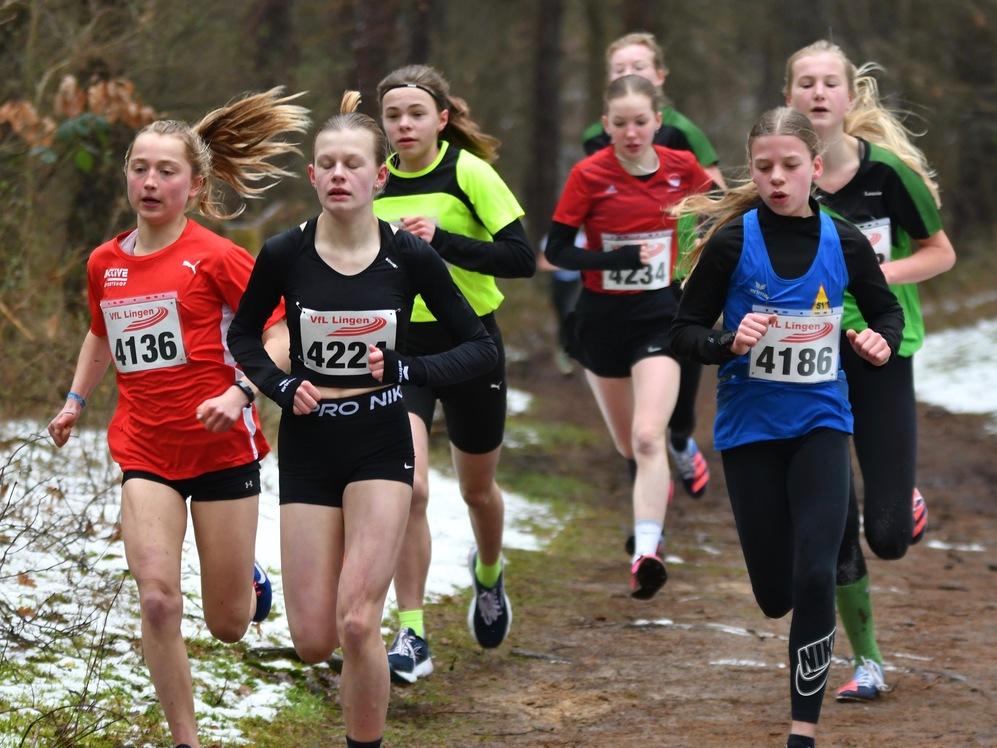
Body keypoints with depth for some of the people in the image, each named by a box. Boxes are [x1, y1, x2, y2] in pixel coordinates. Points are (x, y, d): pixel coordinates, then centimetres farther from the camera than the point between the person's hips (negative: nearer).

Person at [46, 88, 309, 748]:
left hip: (223, 450, -3)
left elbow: (279, 330, -11)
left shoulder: (216, 257, -11)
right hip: (145, 452, 3)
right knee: (158, 600, -17)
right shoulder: (105, 263, 6)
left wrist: (239, 393, -25)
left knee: (229, 626, 6)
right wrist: (76, 401, 20)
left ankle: (252, 582, 44)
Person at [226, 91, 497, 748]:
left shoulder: (411, 257, -9)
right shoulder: (285, 256, -8)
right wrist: (283, 387, -8)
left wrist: (403, 369, -17)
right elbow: (244, 336, 10)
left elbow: (482, 349, -3)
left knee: (357, 623, -15)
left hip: (381, 447, -1)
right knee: (313, 642, 0)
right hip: (308, 447, 2)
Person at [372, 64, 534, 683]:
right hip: (399, 348, 1)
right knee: (408, 488, -18)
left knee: (477, 489, 18)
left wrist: (441, 239, -28)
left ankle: (489, 574, 51)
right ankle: (411, 635, -12)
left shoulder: (468, 172, -12)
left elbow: (522, 259, -19)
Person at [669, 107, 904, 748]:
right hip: (750, 427, 0)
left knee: (814, 576, -15)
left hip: (819, 424, 1)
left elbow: (888, 310, 12)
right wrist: (729, 344, -25)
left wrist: (882, 341, -10)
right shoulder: (732, 242, -11)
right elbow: (685, 331, -5)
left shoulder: (844, 243, -5)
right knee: (774, 593, 6)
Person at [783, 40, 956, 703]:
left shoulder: (887, 169, -10)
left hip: (882, 356, -1)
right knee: (833, 532, 0)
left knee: (888, 537, -3)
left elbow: (941, 253, -1)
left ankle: (909, 501, 34)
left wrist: (877, 273, -16)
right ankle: (867, 663, 16)